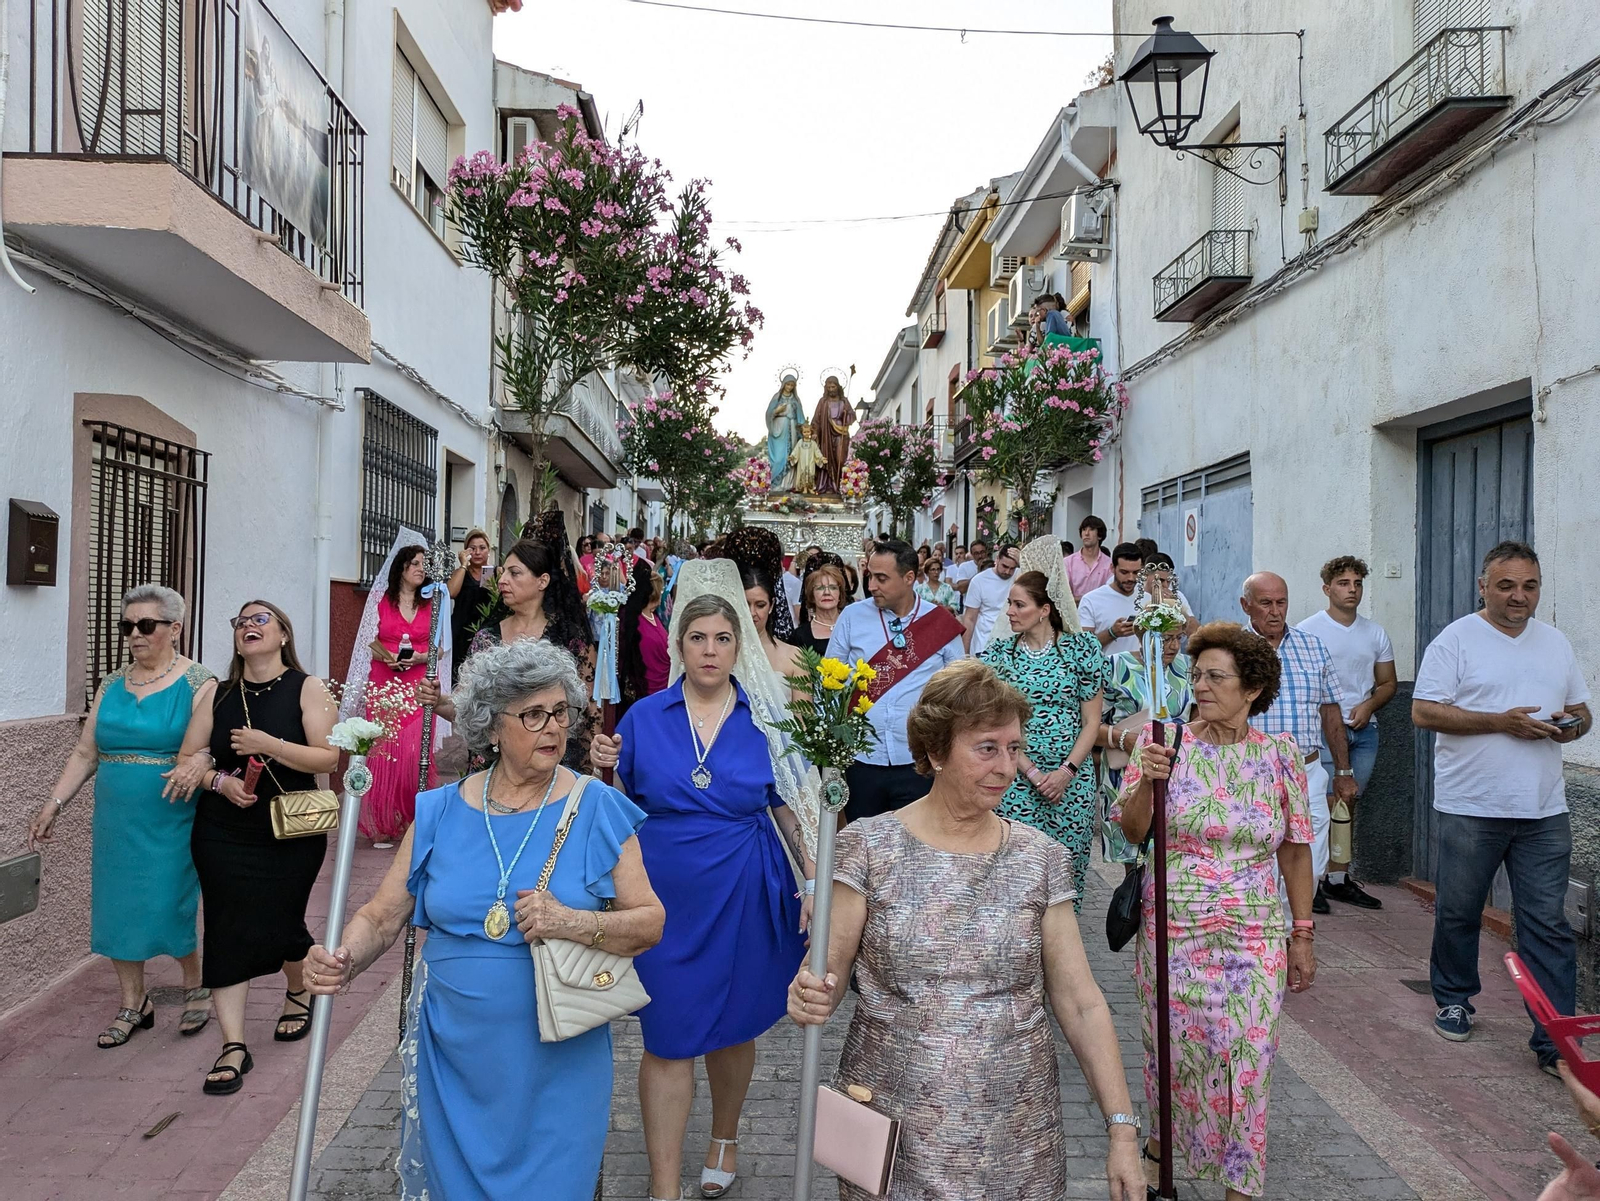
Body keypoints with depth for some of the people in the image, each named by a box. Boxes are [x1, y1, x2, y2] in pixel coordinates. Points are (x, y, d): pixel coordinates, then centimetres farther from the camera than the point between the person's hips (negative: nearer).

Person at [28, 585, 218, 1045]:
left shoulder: (198, 685, -6)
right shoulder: (112, 685, 10)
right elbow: (85, 753, 13)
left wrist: (199, 761, -34)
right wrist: (53, 804, 8)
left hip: (172, 822, -5)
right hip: (115, 823, 5)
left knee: (169, 907, -3)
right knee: (116, 907, 8)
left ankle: (195, 987, 21)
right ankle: (133, 1004, 24)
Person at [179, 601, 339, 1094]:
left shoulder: (307, 688, -4)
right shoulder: (218, 693, 5)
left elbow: (328, 758, -12)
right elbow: (188, 757, 6)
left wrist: (268, 745, -22)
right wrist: (220, 781, -13)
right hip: (223, 836, 2)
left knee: (280, 924, 8)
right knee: (227, 932, -4)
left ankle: (298, 993, 41)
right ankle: (234, 1046, 3)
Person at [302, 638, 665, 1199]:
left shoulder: (598, 810, -8)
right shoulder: (440, 812, -2)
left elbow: (650, 923, -8)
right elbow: (381, 917, 1)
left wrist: (571, 922, -23)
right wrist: (343, 962, -18)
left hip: (557, 1058, -2)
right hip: (450, 1051, 2)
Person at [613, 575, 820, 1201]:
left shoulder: (766, 718, -2)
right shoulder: (644, 717, -2)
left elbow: (793, 808, 2)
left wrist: (816, 883, -6)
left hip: (741, 896, 1)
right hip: (663, 895, 0)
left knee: (732, 1027, 17)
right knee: (668, 1038, 3)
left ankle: (724, 1139, 43)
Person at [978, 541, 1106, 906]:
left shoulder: (1081, 647, 0)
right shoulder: (998, 653, 3)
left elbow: (1092, 721, 1)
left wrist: (1066, 772, -10)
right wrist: (1032, 773, -10)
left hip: (1072, 782, 0)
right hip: (1015, 781, 1)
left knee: (1067, 873, 4)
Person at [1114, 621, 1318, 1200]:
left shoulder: (1280, 754, 0)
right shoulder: (1164, 741, -5)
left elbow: (1295, 849, 6)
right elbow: (1132, 832, -6)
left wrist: (1302, 935, 6)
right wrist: (1148, 781, -24)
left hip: (1255, 933, 1)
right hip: (1173, 928, -1)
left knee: (1248, 1058, 4)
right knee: (1175, 1046, 9)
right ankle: (1165, 1137, 38)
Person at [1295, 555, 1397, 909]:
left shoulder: (1375, 633, 13)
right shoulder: (1309, 630, -3)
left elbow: (1387, 683, 18)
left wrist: (1369, 705, -2)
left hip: (1364, 729, 5)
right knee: (1323, 803, -10)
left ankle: (1338, 878, 17)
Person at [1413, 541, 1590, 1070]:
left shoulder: (1556, 643, 13)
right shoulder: (1456, 640, -4)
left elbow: (1581, 710, 20)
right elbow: (1424, 711, -11)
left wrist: (1572, 725, -4)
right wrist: (1500, 721, -19)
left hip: (1544, 812, 4)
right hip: (1470, 808, -3)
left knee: (1548, 925, 2)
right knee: (1458, 913, 10)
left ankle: (1556, 1041, 8)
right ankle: (1453, 1001, 30)